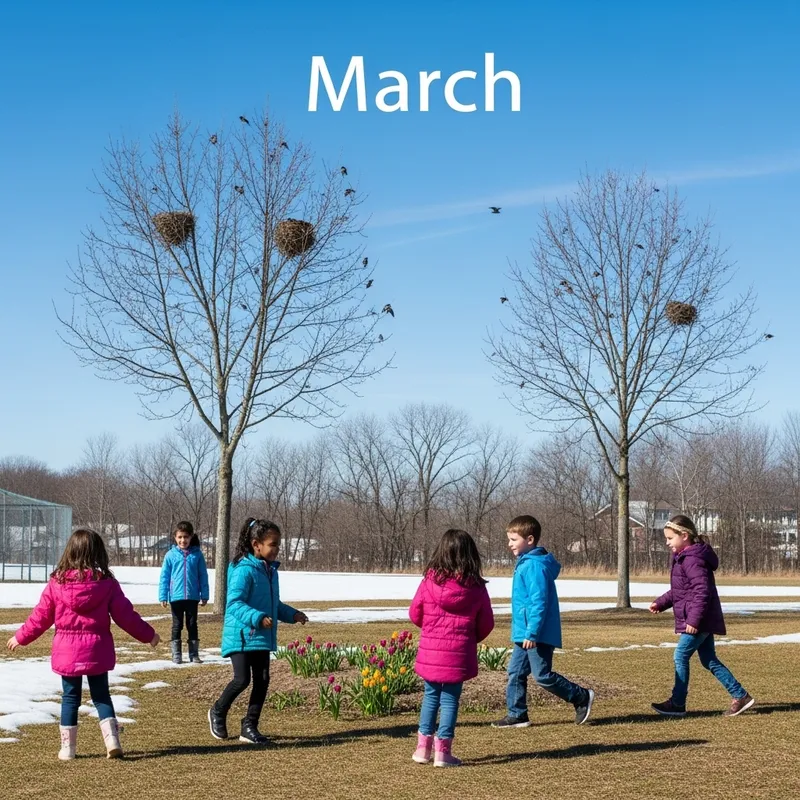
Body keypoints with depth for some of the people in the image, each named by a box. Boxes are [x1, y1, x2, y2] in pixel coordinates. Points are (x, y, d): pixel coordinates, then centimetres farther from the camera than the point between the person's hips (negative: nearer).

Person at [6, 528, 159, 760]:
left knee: (70, 698, 11)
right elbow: (125, 615, -3)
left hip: (67, 651, 0)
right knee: (101, 695, 12)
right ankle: (112, 740, 0)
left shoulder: (57, 582, -5)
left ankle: (67, 747, 14)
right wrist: (148, 635, 10)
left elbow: (41, 616, 1)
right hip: (97, 651, 0)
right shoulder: (107, 583, -6)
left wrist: (21, 638, 16)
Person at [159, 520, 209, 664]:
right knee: (177, 625, 9)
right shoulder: (171, 555, -3)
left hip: (192, 597, 1)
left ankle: (194, 654, 18)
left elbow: (203, 576, 2)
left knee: (192, 625, 10)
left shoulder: (197, 554, -1)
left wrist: (204, 595, 1)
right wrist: (163, 596, -6)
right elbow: (164, 577, -1)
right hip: (176, 597, -1)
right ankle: (176, 654, 16)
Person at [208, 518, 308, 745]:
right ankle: (218, 713, 17)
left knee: (262, 681, 6)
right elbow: (234, 603, -23)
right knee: (242, 679, -10)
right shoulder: (244, 570, -16)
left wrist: (292, 614, 9)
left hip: (263, 638, 8)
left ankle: (249, 727, 15)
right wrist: (257, 617, -35)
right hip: (241, 636, -8)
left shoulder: (270, 571, 11)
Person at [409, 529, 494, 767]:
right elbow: (486, 623, 2)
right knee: (450, 699, 5)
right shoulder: (476, 587, -5)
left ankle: (423, 747, 16)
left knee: (431, 696, 16)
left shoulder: (430, 581, -5)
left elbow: (414, 614, 4)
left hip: (430, 652, 1)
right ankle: (442, 751, 3)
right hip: (459, 654, -1)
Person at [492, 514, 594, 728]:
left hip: (538, 635, -10)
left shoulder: (535, 565, -19)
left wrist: (532, 632, -25)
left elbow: (539, 602, -23)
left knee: (542, 675, -3)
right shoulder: (525, 563, 13)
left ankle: (582, 697, 10)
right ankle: (517, 714, 14)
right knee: (516, 673, 9)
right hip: (524, 634, 10)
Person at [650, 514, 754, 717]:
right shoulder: (682, 558, 15)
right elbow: (678, 591, 24)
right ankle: (740, 696, 13)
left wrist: (694, 619, -26)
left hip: (699, 621, -11)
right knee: (709, 660, 12)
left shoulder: (692, 560, -19)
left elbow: (702, 590, -25)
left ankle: (677, 704, 2)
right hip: (704, 621, 11)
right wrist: (661, 603, 15)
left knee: (681, 656, -6)